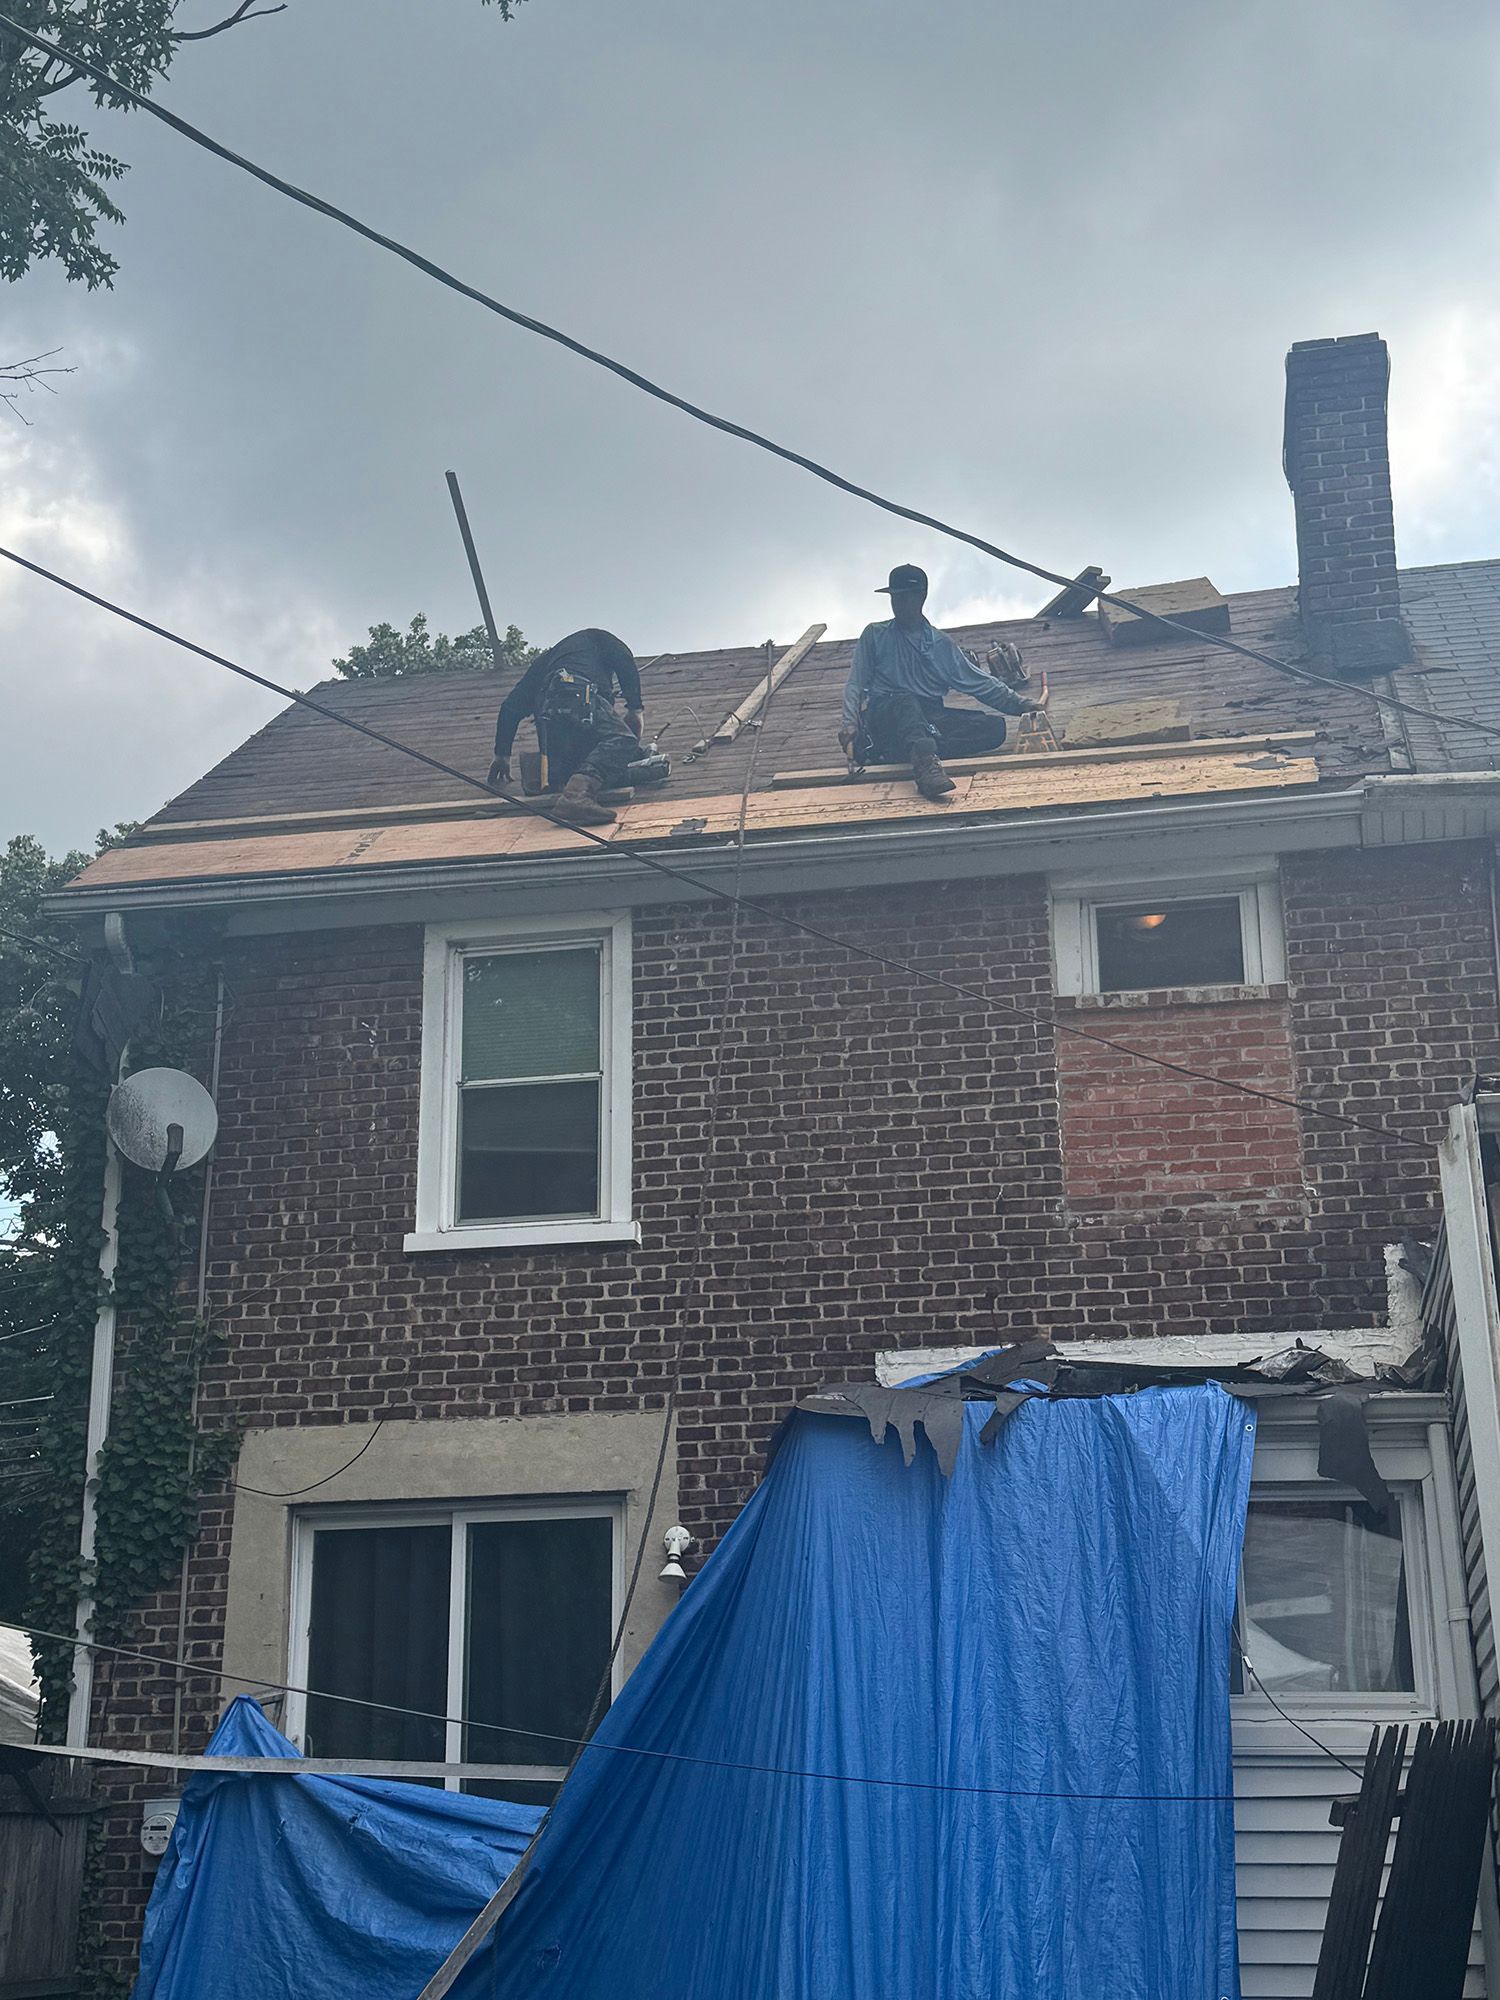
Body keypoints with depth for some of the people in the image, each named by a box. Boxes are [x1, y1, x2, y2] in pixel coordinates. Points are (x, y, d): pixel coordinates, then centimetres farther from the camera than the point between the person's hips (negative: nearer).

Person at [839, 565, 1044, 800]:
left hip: (928, 720, 3)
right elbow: (855, 684, 6)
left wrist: (1022, 704, 8)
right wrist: (849, 723, -12)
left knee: (995, 727, -20)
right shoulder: (875, 635, 12)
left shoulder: (941, 644, 19)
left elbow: (979, 682, 18)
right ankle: (924, 760, -66)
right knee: (906, 701, -38)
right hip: (884, 716, -3)